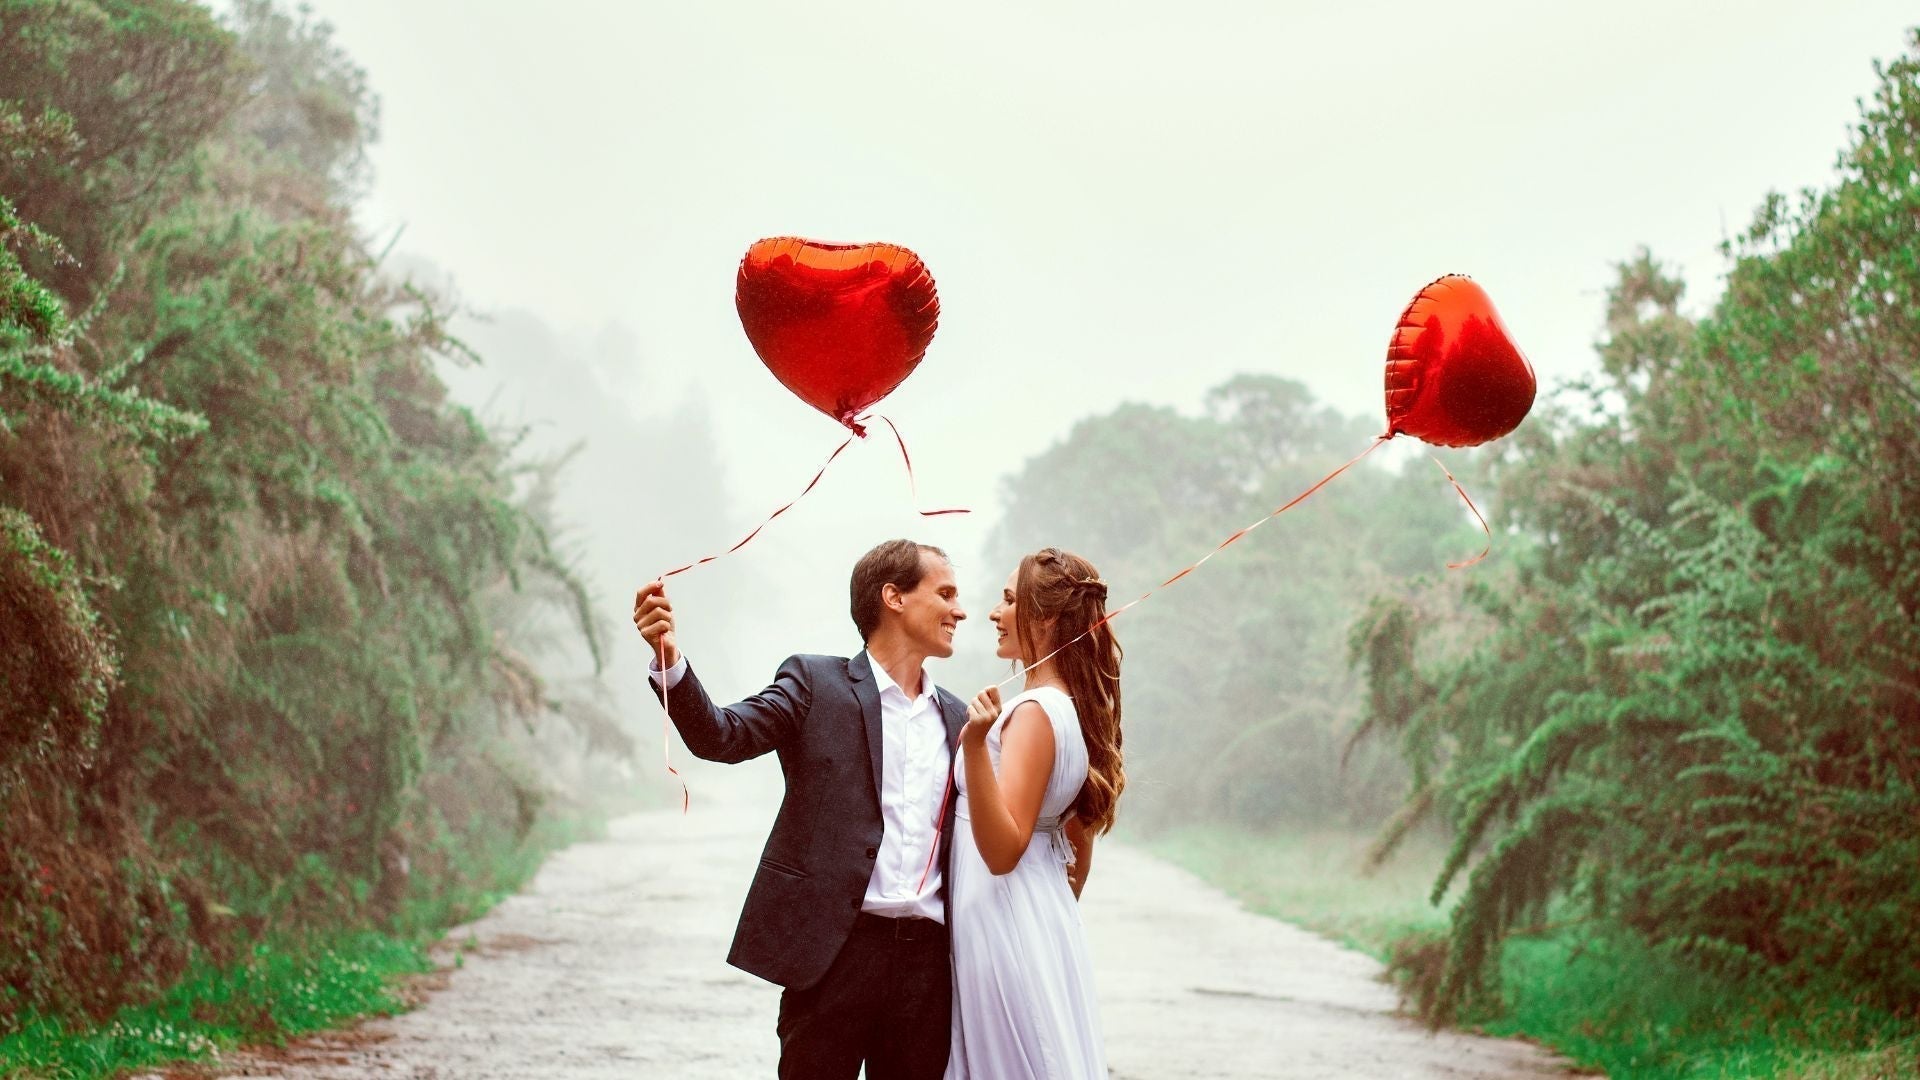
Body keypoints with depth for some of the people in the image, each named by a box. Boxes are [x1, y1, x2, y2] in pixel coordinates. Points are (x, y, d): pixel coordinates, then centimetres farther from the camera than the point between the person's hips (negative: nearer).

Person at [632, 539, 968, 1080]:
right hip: (835, 951, -4)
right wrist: (668, 660, -28)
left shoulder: (955, 717, 16)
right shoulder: (817, 683, 2)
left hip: (927, 956, 5)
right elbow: (722, 735, -12)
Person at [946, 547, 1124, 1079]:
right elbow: (1080, 849, 18)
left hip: (1003, 925, -9)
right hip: (1046, 914, 9)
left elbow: (1002, 850, -24)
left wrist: (975, 745, -34)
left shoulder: (1034, 712, -17)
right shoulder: (1075, 708, 10)